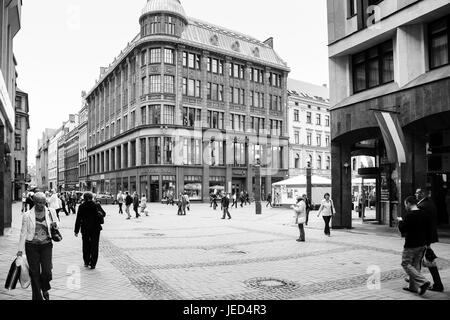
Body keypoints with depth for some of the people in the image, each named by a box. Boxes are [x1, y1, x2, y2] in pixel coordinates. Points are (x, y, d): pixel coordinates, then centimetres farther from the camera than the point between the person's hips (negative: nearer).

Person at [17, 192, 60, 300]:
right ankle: (37, 297, 21)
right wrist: (20, 249, 0)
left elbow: (57, 223, 17)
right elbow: (23, 233, 0)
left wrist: (55, 224, -8)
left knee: (47, 271, -7)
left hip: (46, 245, 1)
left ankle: (45, 289, 25)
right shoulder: (27, 215, -5)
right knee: (34, 273, 4)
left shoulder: (51, 212, 0)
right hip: (32, 246, -1)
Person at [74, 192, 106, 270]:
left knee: (86, 246, 16)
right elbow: (104, 214, 5)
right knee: (94, 246, 7)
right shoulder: (97, 205, -7)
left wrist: (76, 231, 2)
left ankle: (86, 262, 23)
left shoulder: (81, 207, -8)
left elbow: (78, 219, -5)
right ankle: (93, 264, 6)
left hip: (85, 229, 0)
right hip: (95, 228, 0)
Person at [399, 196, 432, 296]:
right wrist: (427, 243, 18)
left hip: (411, 245, -8)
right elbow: (429, 230, 11)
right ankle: (413, 287, 19)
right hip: (422, 244, 8)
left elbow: (402, 229, -14)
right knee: (416, 264, 15)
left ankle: (423, 282, -12)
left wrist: (400, 221, 4)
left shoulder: (410, 215, -18)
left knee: (406, 264, 1)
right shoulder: (425, 214, 6)